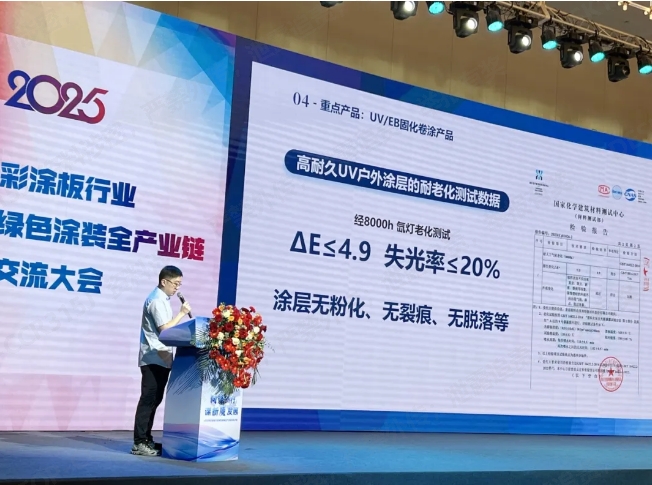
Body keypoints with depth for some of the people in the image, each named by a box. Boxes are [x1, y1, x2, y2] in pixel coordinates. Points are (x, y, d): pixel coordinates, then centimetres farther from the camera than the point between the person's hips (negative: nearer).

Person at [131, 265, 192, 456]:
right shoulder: (157, 300, -14)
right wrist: (182, 313, -15)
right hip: (155, 358, -10)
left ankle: (146, 440, 17)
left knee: (154, 399, 12)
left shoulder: (161, 299, 16)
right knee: (148, 399, -8)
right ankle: (139, 443, -5)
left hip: (160, 358, 10)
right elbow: (165, 329, -20)